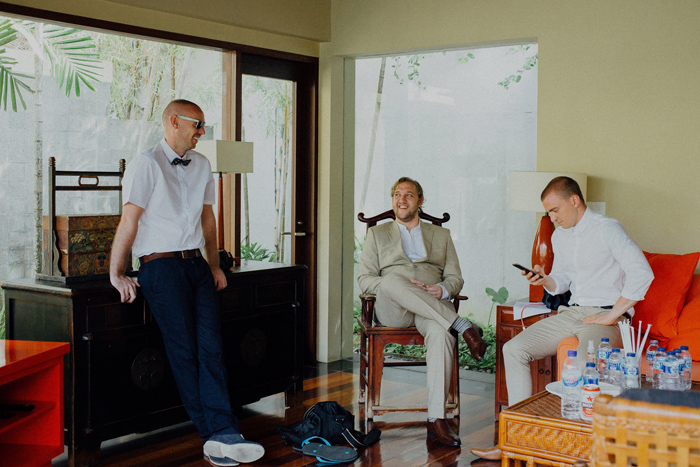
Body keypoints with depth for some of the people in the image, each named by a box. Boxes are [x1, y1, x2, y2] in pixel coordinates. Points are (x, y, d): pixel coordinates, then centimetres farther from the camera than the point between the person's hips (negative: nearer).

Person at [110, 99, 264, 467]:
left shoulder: (201, 165, 17)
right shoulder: (146, 164, -4)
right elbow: (129, 220, -7)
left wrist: (214, 265, 22)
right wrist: (116, 274, -8)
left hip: (197, 264, 6)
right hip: (162, 266, -6)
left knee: (210, 344, -10)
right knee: (184, 349, -9)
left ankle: (221, 435, -17)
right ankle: (217, 436, -8)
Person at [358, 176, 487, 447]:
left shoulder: (441, 235, 25)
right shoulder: (378, 234, 22)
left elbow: (455, 279, 16)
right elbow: (365, 279, 11)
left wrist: (441, 290, -10)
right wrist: (396, 287, -10)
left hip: (433, 306, 1)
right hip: (392, 310, 0)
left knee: (441, 335, -37)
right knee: (391, 280, -38)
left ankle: (436, 419, -35)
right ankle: (463, 326, -33)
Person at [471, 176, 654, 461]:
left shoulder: (607, 229, -11)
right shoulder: (559, 237, 15)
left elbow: (642, 272, -21)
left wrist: (611, 315, -19)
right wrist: (546, 281, 1)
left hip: (606, 317, -7)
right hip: (571, 313, 8)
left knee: (583, 363, -37)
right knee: (514, 349, -9)